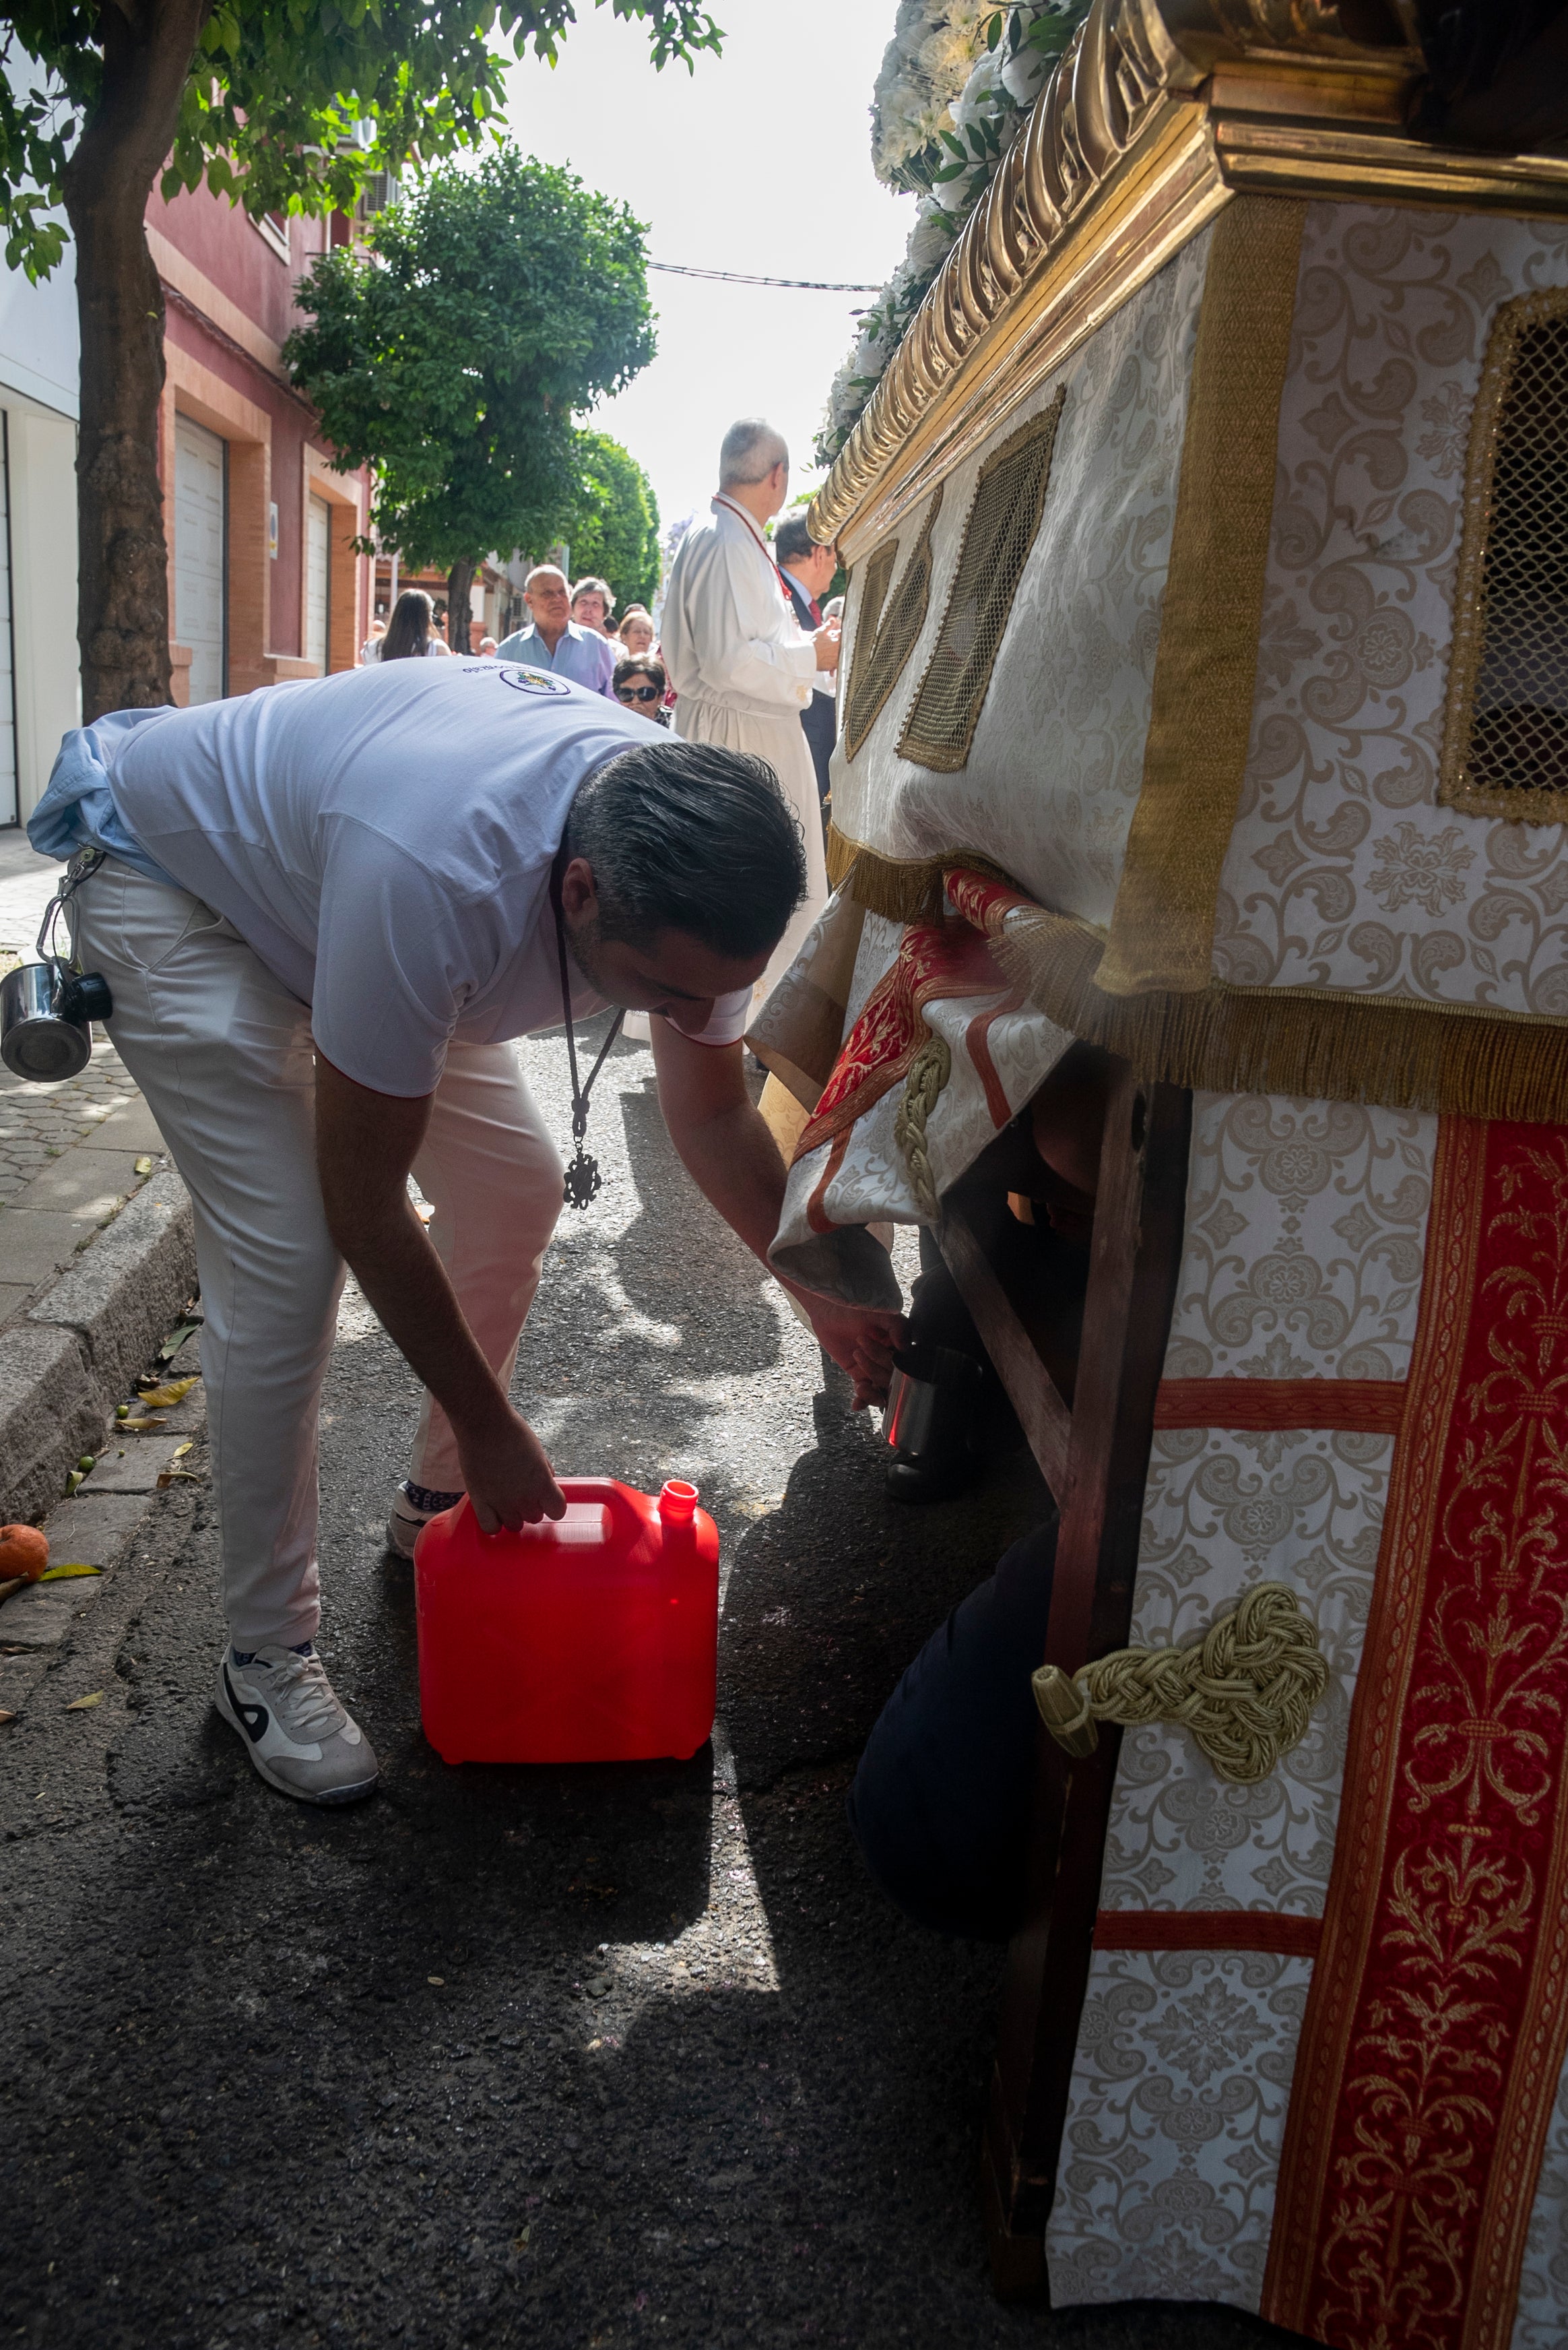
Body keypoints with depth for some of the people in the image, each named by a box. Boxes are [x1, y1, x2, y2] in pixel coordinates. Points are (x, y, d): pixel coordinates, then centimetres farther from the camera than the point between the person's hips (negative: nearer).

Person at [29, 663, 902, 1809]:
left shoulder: (693, 870, -23)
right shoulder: (440, 869, -45)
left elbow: (714, 1115, -5)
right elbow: (361, 1199, -33)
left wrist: (822, 1289, -13)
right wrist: (491, 1425, -23)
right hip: (169, 874, -7)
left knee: (518, 1189, 2)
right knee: (285, 1262, -18)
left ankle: (438, 1504, 25)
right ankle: (267, 1654, 1)